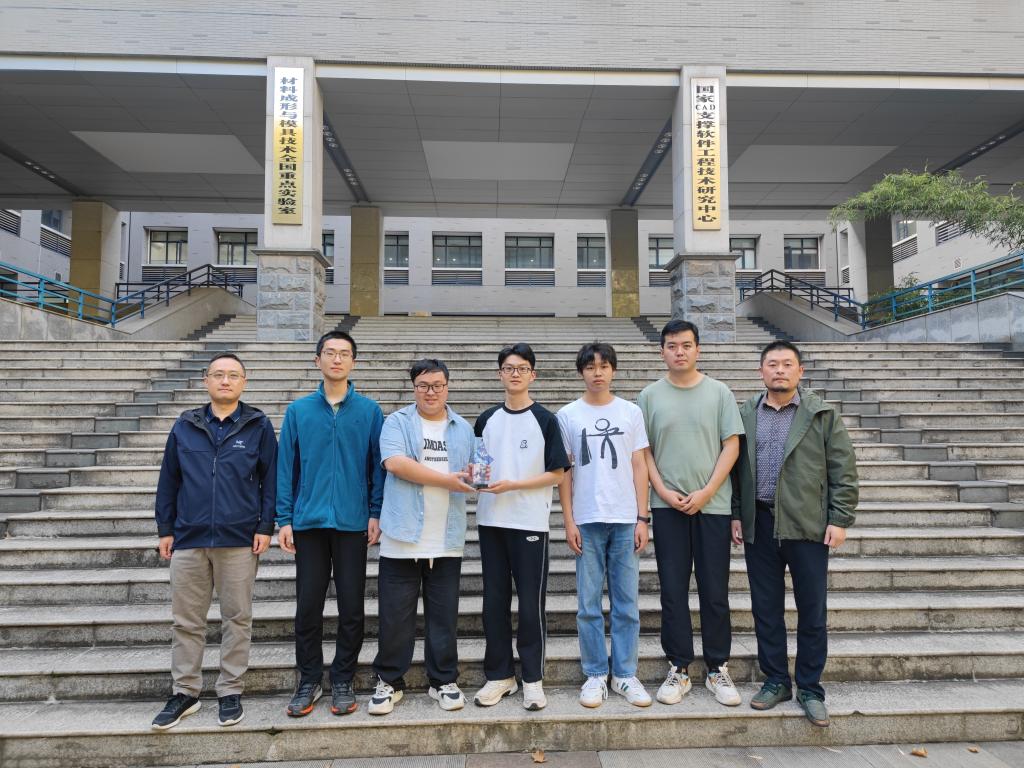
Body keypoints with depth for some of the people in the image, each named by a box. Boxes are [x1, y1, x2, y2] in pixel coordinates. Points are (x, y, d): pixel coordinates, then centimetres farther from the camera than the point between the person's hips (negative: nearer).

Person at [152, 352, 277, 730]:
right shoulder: (184, 426, 8)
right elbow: (168, 481, 10)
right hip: (188, 539, 2)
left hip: (239, 540, -2)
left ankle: (230, 692, 22)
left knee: (237, 618, 7)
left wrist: (265, 526, -6)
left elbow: (270, 479, 0)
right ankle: (185, 692, 26)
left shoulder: (259, 426, 1)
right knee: (186, 620, 10)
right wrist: (165, 529, 7)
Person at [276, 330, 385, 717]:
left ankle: (343, 681, 24)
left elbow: (378, 464, 2)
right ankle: (309, 681, 25)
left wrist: (376, 513, -4)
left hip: (353, 522, -1)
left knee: (351, 606, 7)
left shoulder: (369, 410, 1)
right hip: (309, 522, 1)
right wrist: (284, 519, 0)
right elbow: (286, 466, 4)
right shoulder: (299, 410, 4)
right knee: (308, 605, 8)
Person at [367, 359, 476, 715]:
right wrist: (447, 479, -17)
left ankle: (444, 681, 25)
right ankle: (389, 682, 22)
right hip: (402, 538, -2)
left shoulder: (463, 429, 13)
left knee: (444, 616, 11)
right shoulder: (397, 423, 1)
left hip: (447, 542, 3)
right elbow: (395, 462, -16)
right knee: (395, 616, 6)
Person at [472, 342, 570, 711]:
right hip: (491, 520, 4)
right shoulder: (487, 419, 9)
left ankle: (532, 678, 17)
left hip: (530, 522, -3)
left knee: (531, 603, 2)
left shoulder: (545, 419, -2)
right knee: (494, 601, 9)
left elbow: (556, 474, -5)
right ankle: (499, 675, 23)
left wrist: (512, 485, -14)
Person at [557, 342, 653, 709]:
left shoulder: (631, 412, 6)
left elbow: (639, 467, 6)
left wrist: (642, 518, 0)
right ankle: (595, 675, 18)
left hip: (626, 520, 1)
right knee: (589, 605, 5)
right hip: (586, 520, -1)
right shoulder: (568, 415, 4)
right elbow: (564, 471, 4)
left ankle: (624, 674, 20)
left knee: (627, 603, 7)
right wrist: (568, 522, -2)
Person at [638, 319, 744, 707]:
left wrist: (706, 492, -9)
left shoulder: (718, 392, 3)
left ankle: (718, 669, 21)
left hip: (712, 504, 0)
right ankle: (678, 669, 19)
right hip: (668, 505, 1)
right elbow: (644, 450, 5)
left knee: (715, 591, 6)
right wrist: (663, 491, -7)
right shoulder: (650, 395, 5)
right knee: (673, 590, 6)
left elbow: (731, 445, 0)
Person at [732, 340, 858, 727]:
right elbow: (734, 467, 9)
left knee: (812, 612, 6)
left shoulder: (823, 415, 1)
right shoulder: (744, 415, 7)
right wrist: (735, 515, 4)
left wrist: (840, 520, -6)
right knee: (766, 609, 10)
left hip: (808, 526, -2)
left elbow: (843, 470, -1)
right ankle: (775, 681, 25)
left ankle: (810, 688, 21)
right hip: (759, 525, 2)